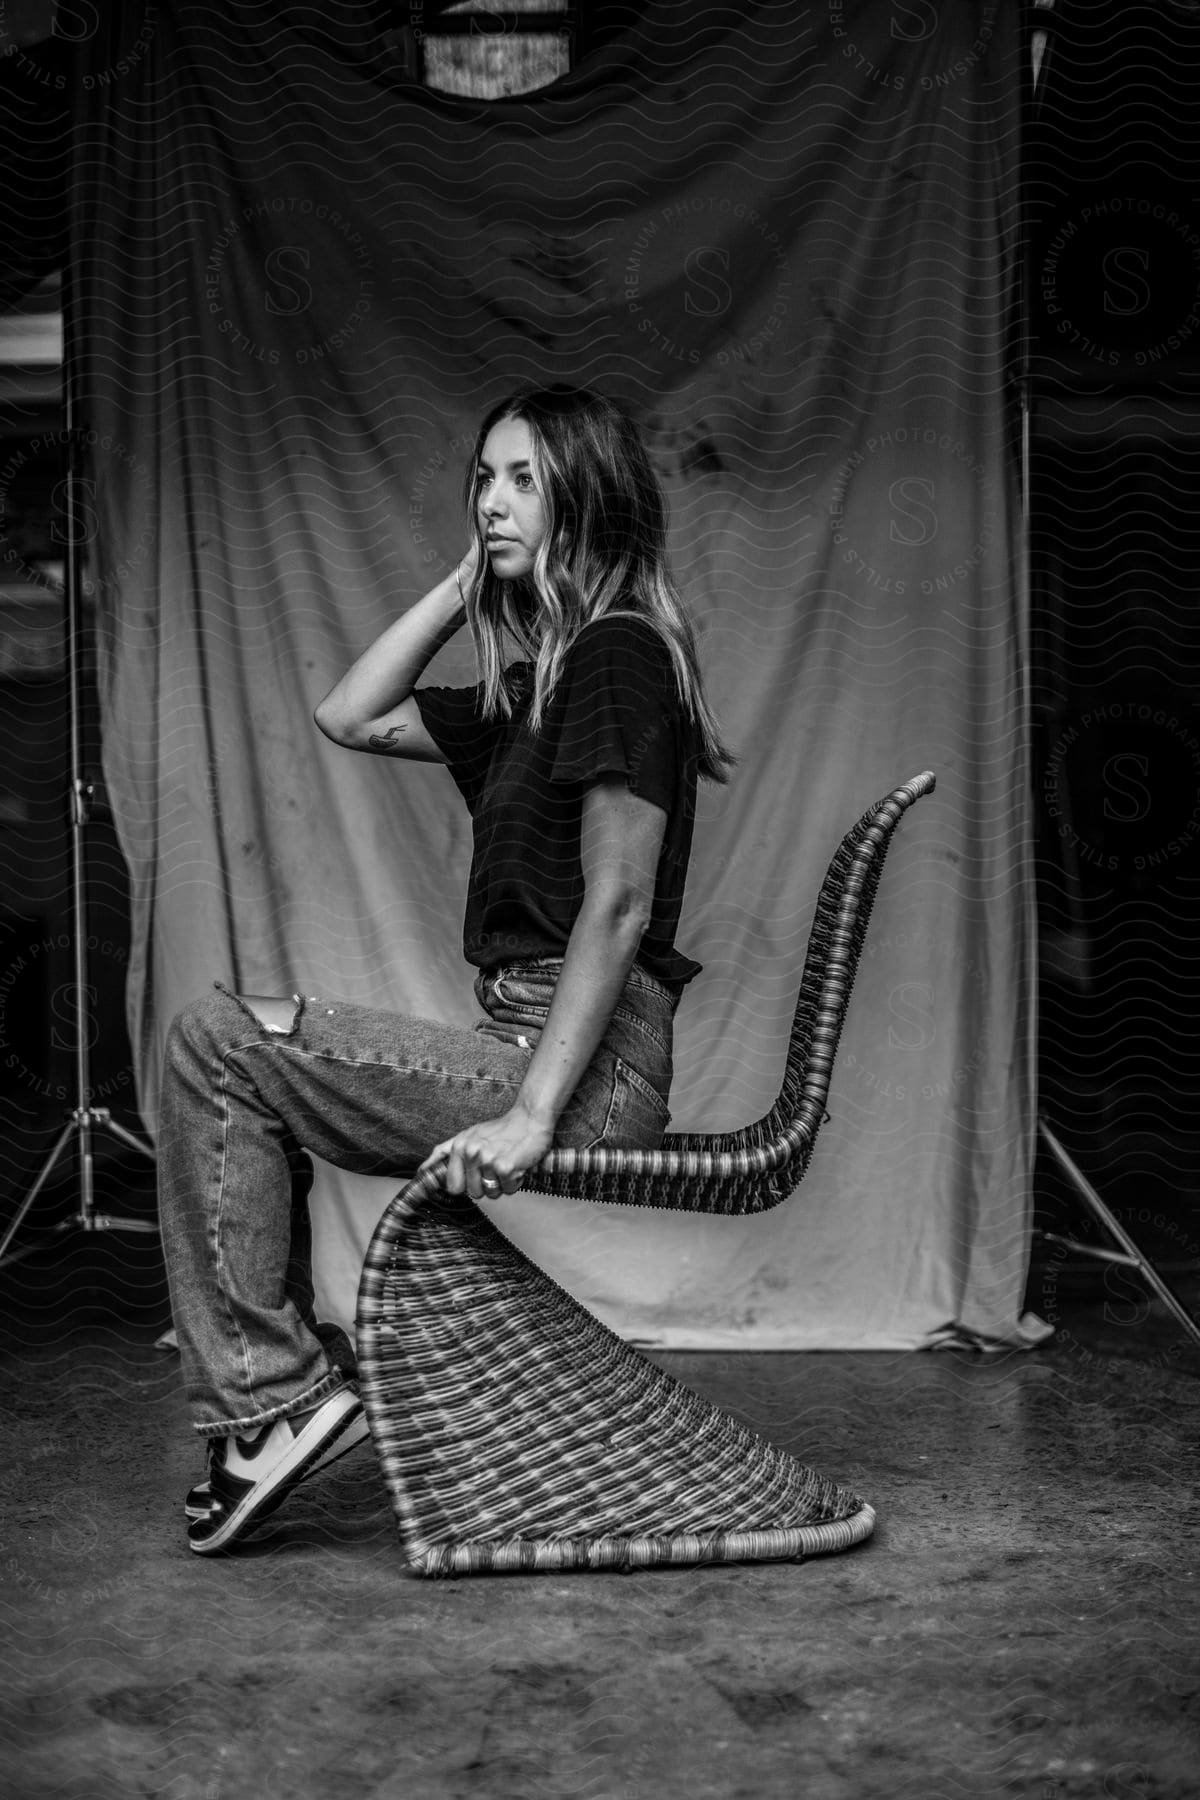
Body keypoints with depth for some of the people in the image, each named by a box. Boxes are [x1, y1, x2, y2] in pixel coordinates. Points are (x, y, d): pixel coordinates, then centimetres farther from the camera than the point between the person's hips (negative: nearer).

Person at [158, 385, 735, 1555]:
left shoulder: (618, 655, -10)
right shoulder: (533, 683, 18)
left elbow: (618, 905, -19)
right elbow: (351, 717, 23)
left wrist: (532, 1116, -25)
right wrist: (465, 584, 16)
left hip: (590, 1075, -10)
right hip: (536, 1047, 10)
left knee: (216, 1043, -12)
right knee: (245, 1050, 19)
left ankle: (274, 1393, -6)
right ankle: (285, 1380, 15)